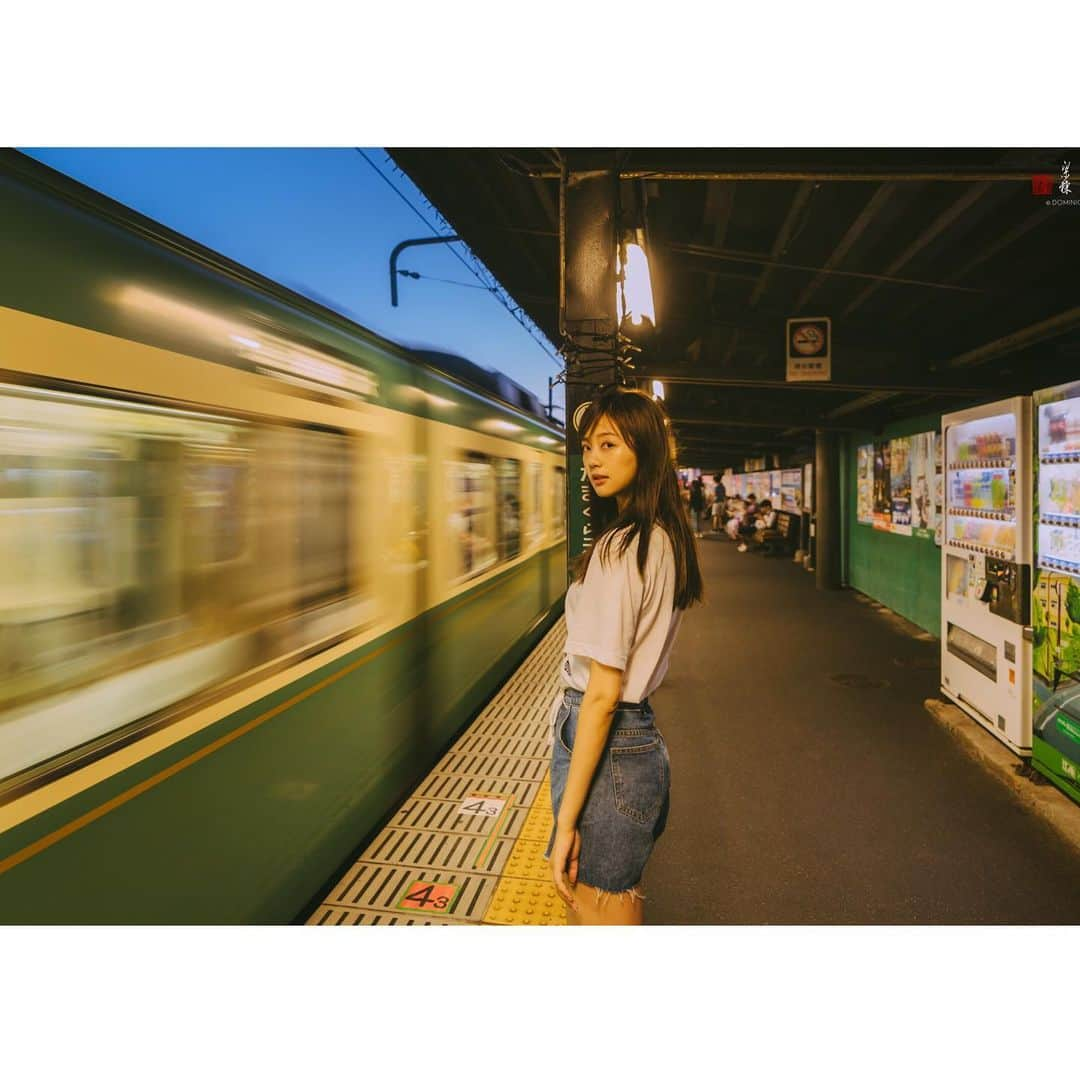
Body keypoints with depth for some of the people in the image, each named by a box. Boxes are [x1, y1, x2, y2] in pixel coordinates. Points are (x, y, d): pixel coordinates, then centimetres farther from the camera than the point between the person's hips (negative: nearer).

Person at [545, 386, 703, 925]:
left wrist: (566, 821, -19)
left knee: (594, 914, 7)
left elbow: (603, 693, -22)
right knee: (619, 904, 23)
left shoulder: (618, 548, -21)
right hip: (642, 735, 9)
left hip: (605, 743, -9)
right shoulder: (666, 539, 7)